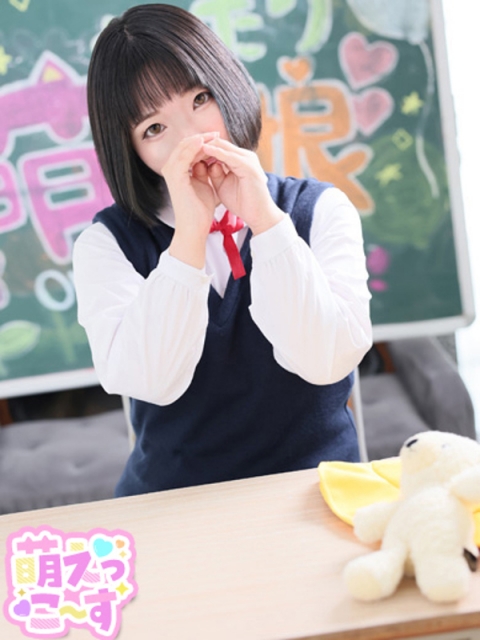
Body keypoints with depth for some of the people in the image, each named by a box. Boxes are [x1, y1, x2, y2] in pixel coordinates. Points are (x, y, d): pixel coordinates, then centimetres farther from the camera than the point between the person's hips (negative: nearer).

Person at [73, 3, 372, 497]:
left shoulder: (321, 211, 2)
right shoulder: (105, 245, 0)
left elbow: (326, 361, -11)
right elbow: (150, 381, -14)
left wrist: (264, 217, -15)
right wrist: (191, 232, -18)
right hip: (173, 503, 0)